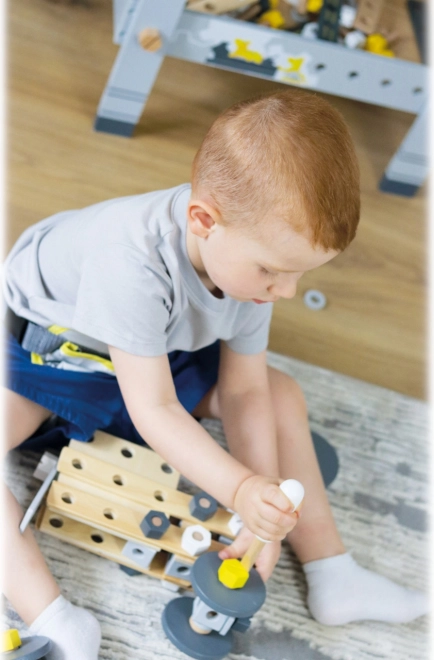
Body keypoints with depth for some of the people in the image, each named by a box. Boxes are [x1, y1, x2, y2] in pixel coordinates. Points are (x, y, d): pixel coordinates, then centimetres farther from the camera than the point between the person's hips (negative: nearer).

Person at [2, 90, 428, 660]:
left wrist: (267, 514, -20)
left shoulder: (250, 255, -19)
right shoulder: (133, 263, -42)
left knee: (281, 394, -3)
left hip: (163, 351, 5)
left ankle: (333, 575, 4)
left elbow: (245, 390, -14)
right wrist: (241, 488, -43)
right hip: (51, 342, -5)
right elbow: (154, 410, -36)